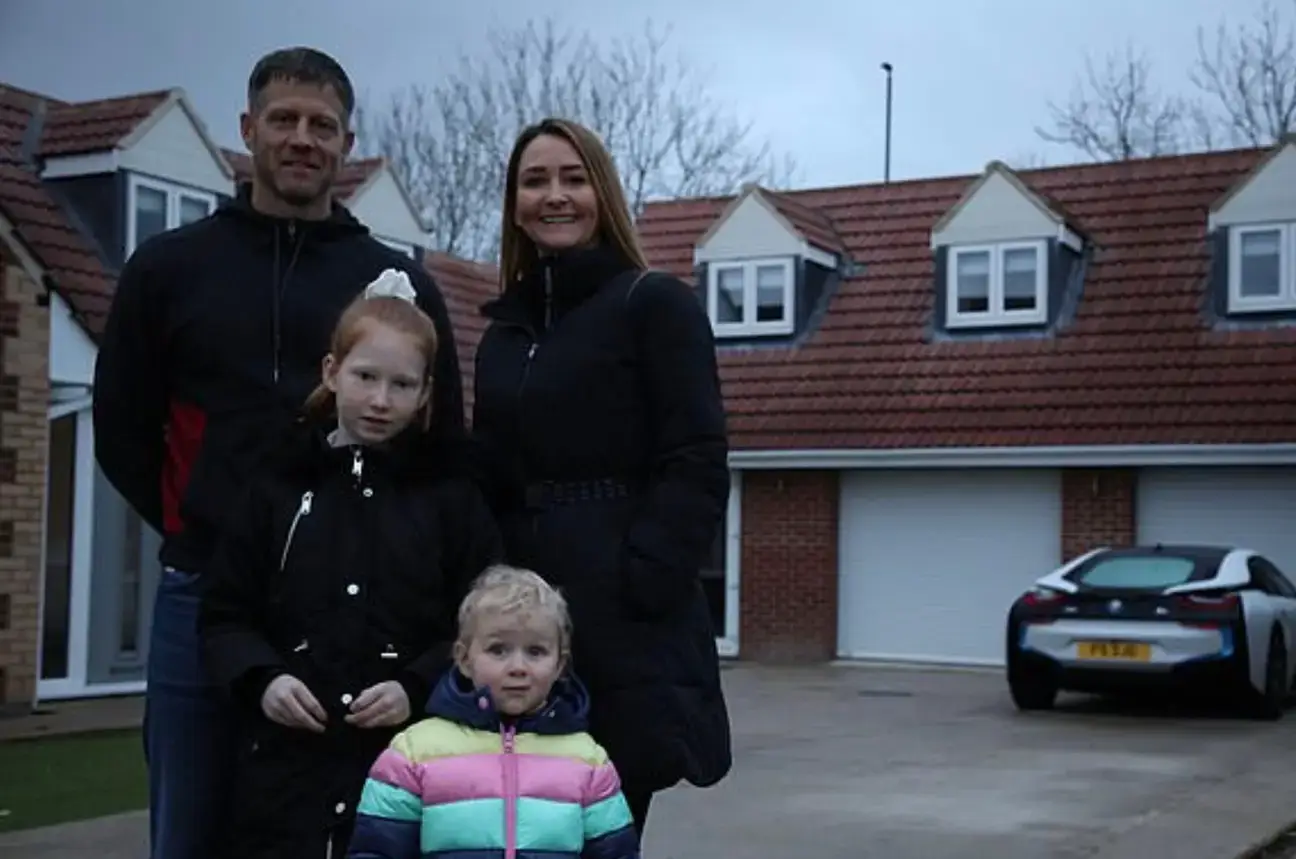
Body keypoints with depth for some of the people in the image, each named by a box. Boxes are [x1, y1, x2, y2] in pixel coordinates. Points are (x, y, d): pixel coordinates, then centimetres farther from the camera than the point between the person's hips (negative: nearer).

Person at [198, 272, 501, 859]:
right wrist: (261, 679, -9)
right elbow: (224, 615, 8)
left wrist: (417, 688, -13)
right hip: (288, 756, 1)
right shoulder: (279, 483, 5)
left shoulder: (451, 495, 4)